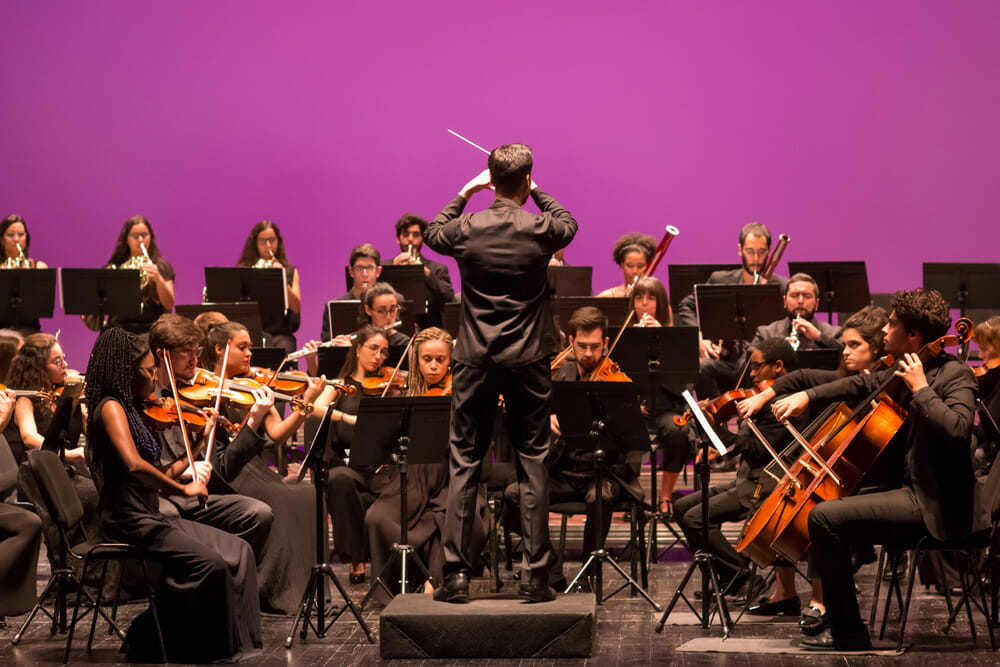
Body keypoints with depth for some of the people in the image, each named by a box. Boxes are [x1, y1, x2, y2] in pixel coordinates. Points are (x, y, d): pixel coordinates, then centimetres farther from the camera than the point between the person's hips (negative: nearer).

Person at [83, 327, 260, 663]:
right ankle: (148, 642, -11)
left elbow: (158, 474, 15)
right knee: (208, 563, -25)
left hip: (150, 516, 10)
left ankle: (235, 643, -7)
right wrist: (183, 489, -23)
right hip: (128, 521, -10)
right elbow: (133, 465, -29)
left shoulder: (130, 409, 16)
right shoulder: (110, 408, -12)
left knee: (237, 552, -1)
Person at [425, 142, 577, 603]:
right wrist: (537, 193, 24)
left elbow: (433, 235, 19)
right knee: (533, 465, 6)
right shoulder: (540, 229, -8)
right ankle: (534, 574, 4)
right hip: (528, 359, -1)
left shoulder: (466, 228, -6)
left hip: (475, 360, 1)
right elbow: (568, 223, 17)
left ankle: (456, 574, 3)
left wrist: (464, 193, 21)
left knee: (464, 465, 6)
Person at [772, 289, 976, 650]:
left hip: (932, 505, -10)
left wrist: (921, 389, -24)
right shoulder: (905, 370, 11)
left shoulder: (956, 375, -15)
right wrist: (808, 396, 14)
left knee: (824, 517, -20)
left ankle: (847, 631, -15)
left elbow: (956, 429, -32)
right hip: (906, 489, 10)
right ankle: (830, 612, 25)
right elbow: (862, 385, 25)